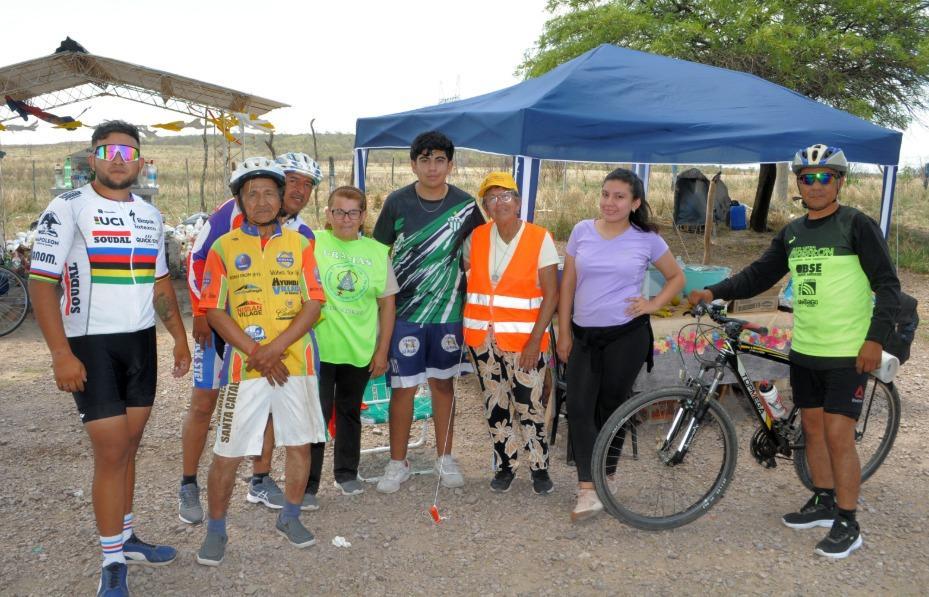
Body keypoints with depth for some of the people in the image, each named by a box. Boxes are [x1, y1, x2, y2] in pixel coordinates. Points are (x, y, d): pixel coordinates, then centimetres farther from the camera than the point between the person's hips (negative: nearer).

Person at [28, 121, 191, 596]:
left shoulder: (150, 216, 10)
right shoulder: (67, 208, -7)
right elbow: (42, 282, -11)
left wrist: (179, 337, 11)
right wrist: (61, 354, -18)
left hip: (142, 343, 5)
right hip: (91, 345, -5)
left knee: (128, 447, 12)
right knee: (111, 452, -5)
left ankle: (125, 538, 26)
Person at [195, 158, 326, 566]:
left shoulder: (299, 244, 5)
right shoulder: (224, 247, 1)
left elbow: (313, 304, -1)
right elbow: (214, 311, -3)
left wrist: (275, 348, -13)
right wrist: (256, 353, -13)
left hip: (296, 364, 2)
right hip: (243, 367, -2)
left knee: (300, 444, 11)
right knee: (227, 453, 2)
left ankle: (290, 517, 31)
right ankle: (216, 530, 21)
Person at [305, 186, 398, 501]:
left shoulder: (378, 252, 2)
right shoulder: (313, 243, -6)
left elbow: (387, 303, 6)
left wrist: (382, 349, 4)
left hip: (360, 350, 3)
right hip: (319, 347, -3)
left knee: (350, 411, 16)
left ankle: (346, 473, 33)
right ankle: (307, 484, 11)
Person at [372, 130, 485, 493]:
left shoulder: (465, 205, -2)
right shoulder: (397, 202, -4)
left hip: (448, 311, 1)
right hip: (404, 310, -1)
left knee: (443, 383, 12)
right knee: (403, 387, 2)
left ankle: (444, 458, 26)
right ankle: (398, 463, 17)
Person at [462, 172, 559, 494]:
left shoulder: (540, 238, -7)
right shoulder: (477, 237, 3)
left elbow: (551, 294, -8)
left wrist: (535, 340, -14)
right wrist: (465, 327, 5)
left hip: (523, 339, -4)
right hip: (482, 337, 4)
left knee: (529, 406, 0)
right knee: (495, 405, 12)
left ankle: (540, 467, 19)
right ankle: (505, 465, 27)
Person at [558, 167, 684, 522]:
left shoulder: (647, 239, 0)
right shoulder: (582, 231, 4)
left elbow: (677, 277, 13)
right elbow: (568, 284, 7)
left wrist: (653, 304, -3)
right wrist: (564, 332, 5)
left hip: (626, 335, -2)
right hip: (584, 336, 2)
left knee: (610, 409, 6)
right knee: (578, 408, -9)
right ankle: (588, 490, -6)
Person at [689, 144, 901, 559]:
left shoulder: (857, 225, -8)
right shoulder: (792, 233, 10)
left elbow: (888, 285, -9)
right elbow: (759, 275, 11)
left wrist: (876, 338, -18)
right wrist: (714, 292, -3)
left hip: (848, 353, -6)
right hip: (804, 350, 6)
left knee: (837, 434, -6)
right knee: (812, 427, 14)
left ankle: (848, 524, 8)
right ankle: (824, 502, 31)